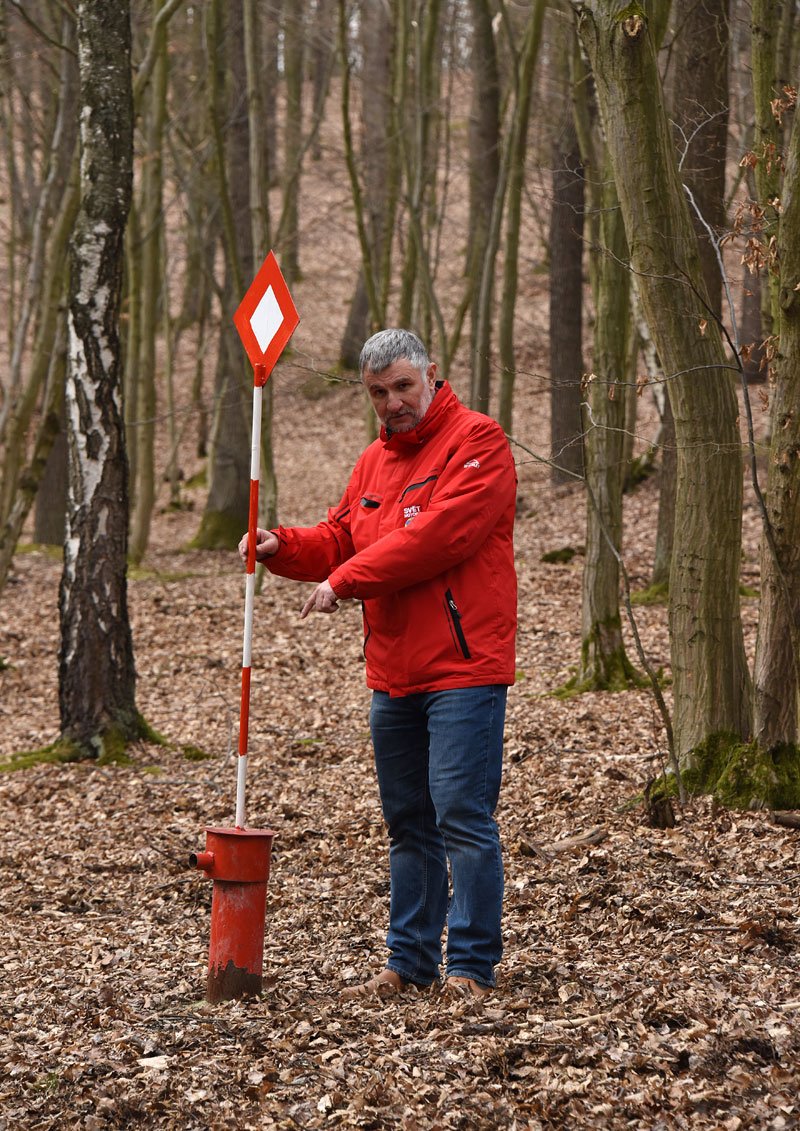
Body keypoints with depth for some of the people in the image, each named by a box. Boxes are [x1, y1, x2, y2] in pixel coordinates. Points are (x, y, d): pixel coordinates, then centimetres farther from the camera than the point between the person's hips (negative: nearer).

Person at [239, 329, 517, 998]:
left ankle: (473, 968, -4)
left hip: (463, 667, -8)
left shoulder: (477, 442, -9)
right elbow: (341, 540, 19)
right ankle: (411, 963, 21)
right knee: (407, 823, 13)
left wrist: (346, 580, -15)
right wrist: (283, 548, -2)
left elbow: (437, 536, -20)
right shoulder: (375, 461, 18)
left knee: (462, 816, -9)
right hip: (394, 676, 8)